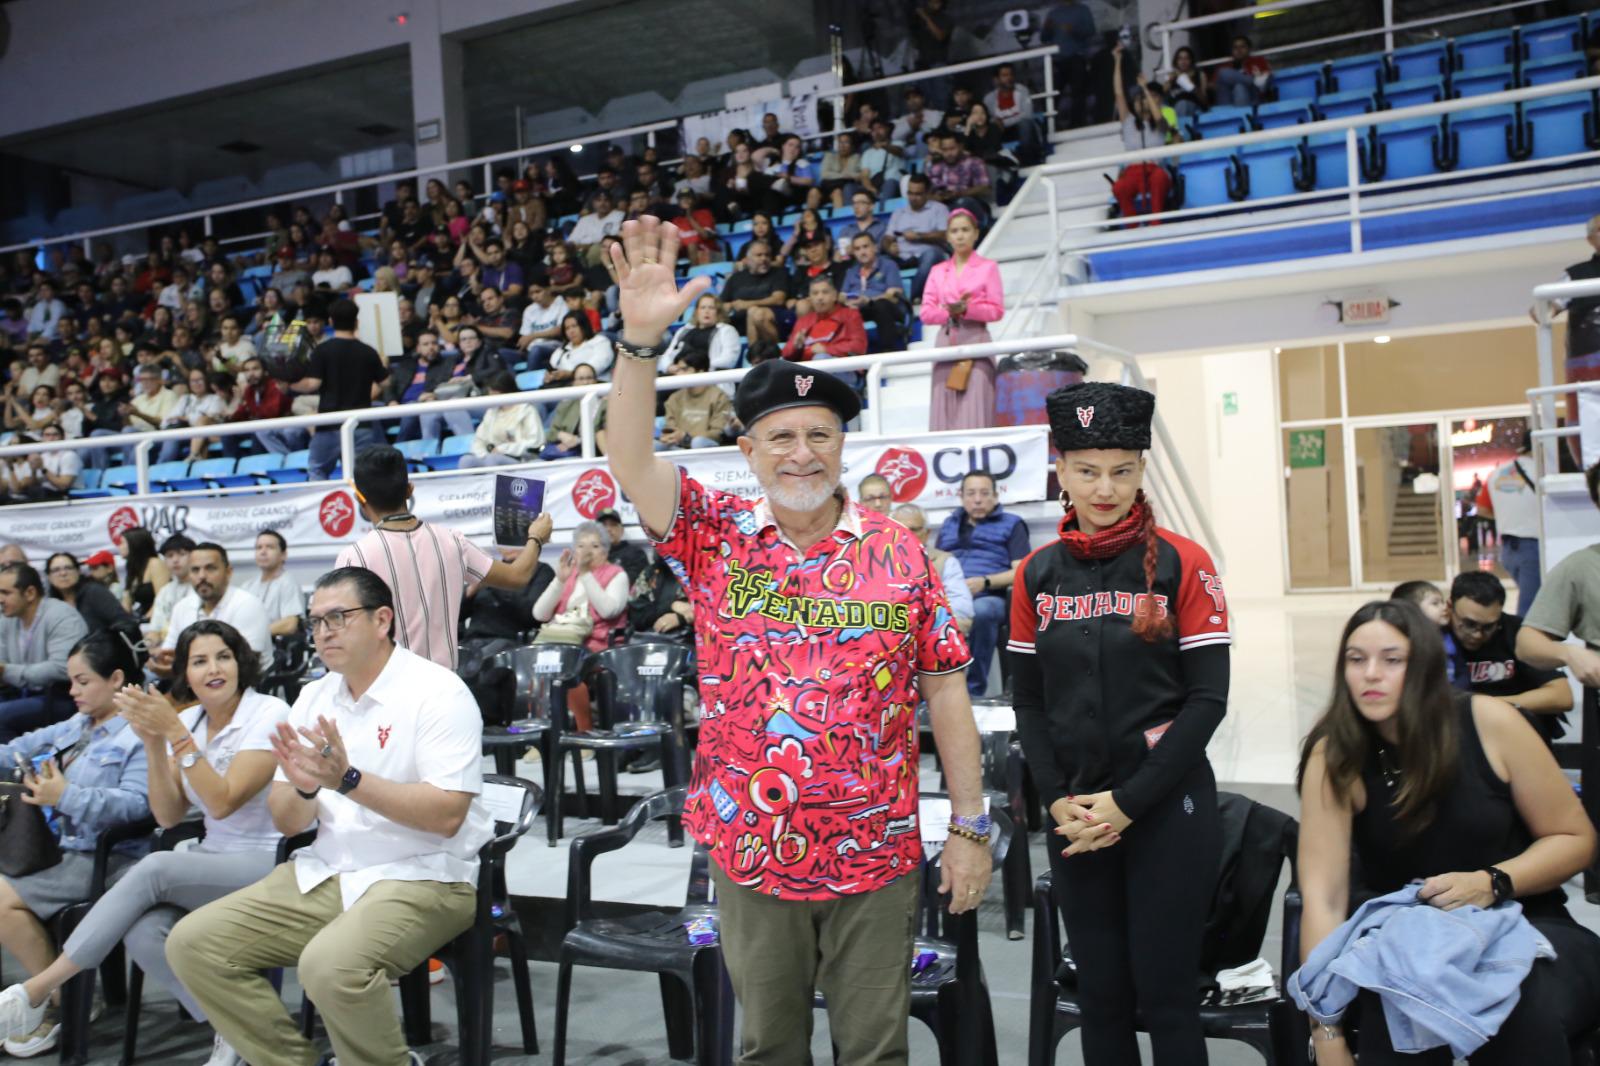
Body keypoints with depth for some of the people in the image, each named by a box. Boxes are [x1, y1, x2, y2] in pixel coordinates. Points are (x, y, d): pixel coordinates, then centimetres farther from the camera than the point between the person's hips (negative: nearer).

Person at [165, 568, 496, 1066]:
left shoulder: (437, 692, -11)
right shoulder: (313, 697, 9)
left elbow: (446, 815, -20)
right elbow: (287, 822, 8)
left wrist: (348, 780, -26)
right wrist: (302, 786, -15)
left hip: (421, 877, -7)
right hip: (325, 873, 7)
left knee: (331, 965, -32)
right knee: (192, 943, -5)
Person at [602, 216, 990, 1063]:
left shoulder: (898, 553, -1)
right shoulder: (715, 539, -1)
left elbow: (944, 691, 0)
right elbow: (631, 463, -17)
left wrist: (969, 826, -1)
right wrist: (640, 340, -29)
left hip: (877, 855, 0)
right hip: (749, 851, 1)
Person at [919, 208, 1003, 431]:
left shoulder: (988, 267, 6)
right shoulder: (937, 271, 14)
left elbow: (996, 310, -2)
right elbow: (925, 313, 5)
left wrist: (966, 309, -17)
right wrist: (949, 312, -12)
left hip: (976, 342, -3)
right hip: (946, 343, 3)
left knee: (975, 412, -11)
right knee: (944, 413, -2)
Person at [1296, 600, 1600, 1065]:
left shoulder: (1490, 723, -13)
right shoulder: (1335, 757, -14)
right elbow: (1322, 898, -21)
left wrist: (1493, 883, -20)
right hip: (1406, 943, -1)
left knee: (1520, 1008, -33)